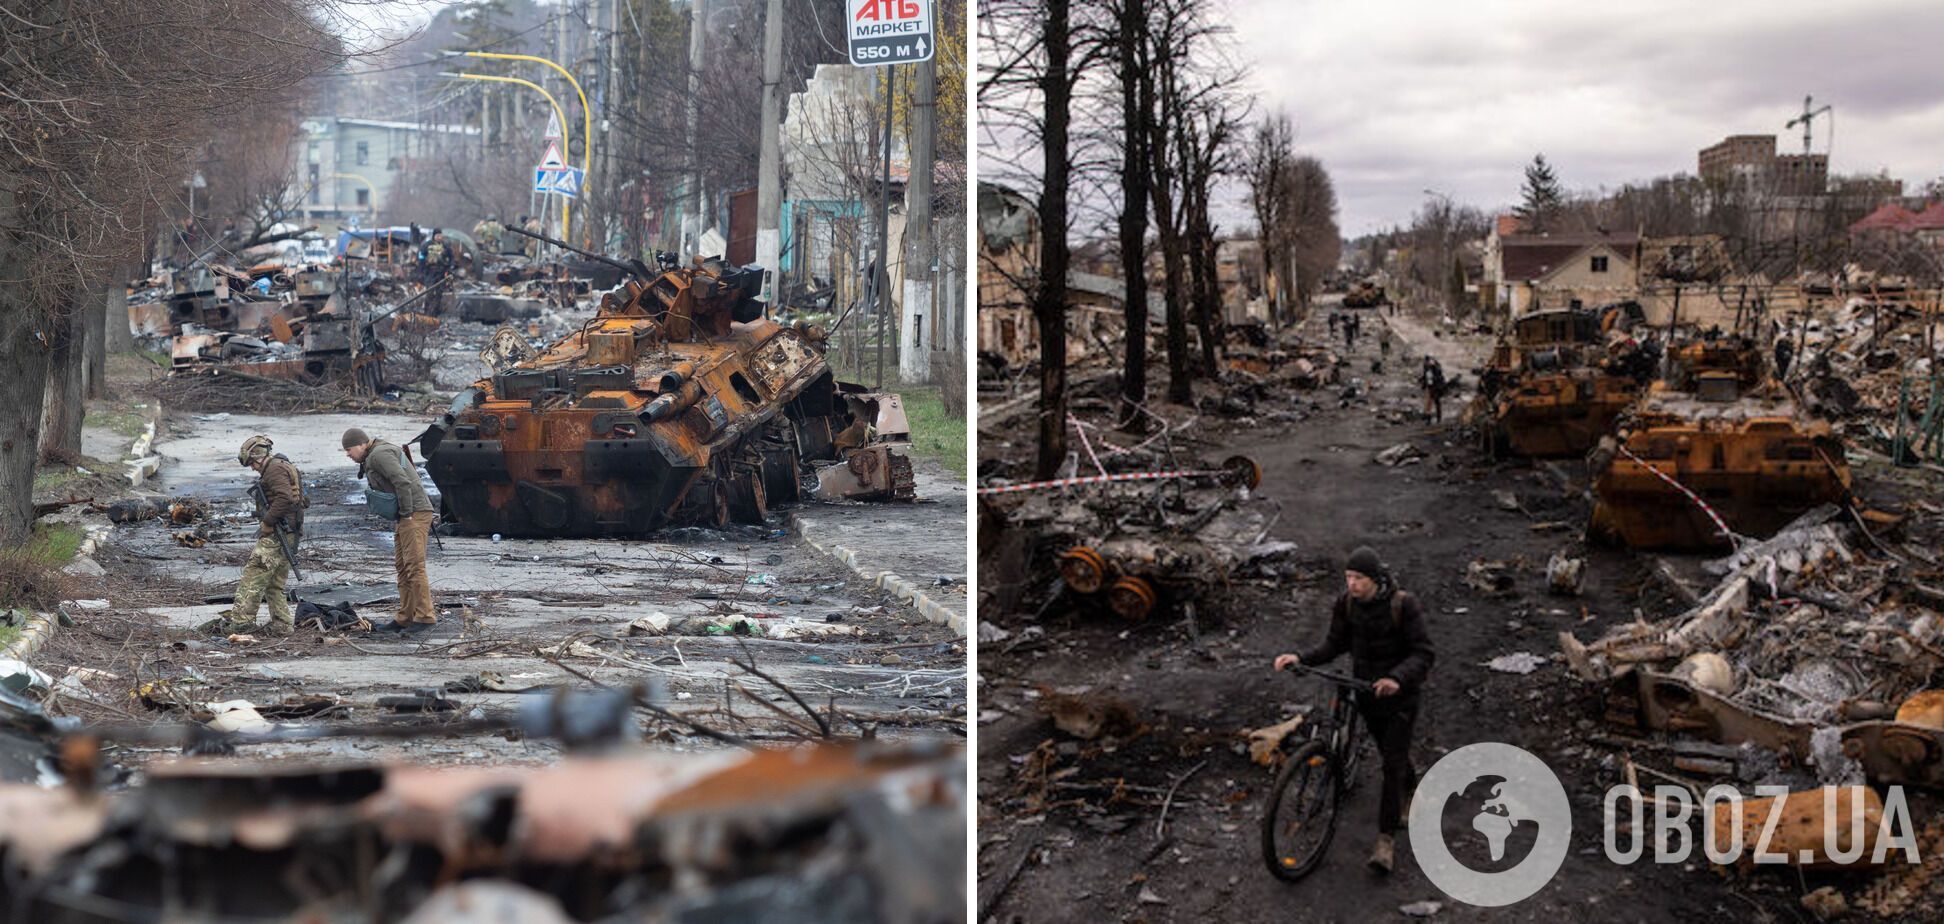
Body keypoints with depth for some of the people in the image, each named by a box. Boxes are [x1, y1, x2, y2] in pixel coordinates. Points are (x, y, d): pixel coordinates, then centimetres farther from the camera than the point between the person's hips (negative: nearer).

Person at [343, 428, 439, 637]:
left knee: (414, 566, -13)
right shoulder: (373, 458, 21)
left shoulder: (380, 455, -12)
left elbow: (403, 482, -23)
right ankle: (405, 619, 13)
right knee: (402, 566, 10)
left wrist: (406, 513, -16)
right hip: (407, 516, 11)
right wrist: (404, 515, 16)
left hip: (415, 514, -11)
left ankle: (425, 618, -13)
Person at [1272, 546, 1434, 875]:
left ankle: (1385, 839, -7)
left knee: (1393, 761, -9)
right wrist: (1300, 658, -18)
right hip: (1366, 689, 5)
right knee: (1388, 752, 22)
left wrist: (1397, 678, -38)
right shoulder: (1346, 604, -7)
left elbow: (1424, 653, -21)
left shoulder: (1403, 605, -21)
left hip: (1399, 692, -5)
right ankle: (1410, 793, 51)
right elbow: (1334, 644, -1)